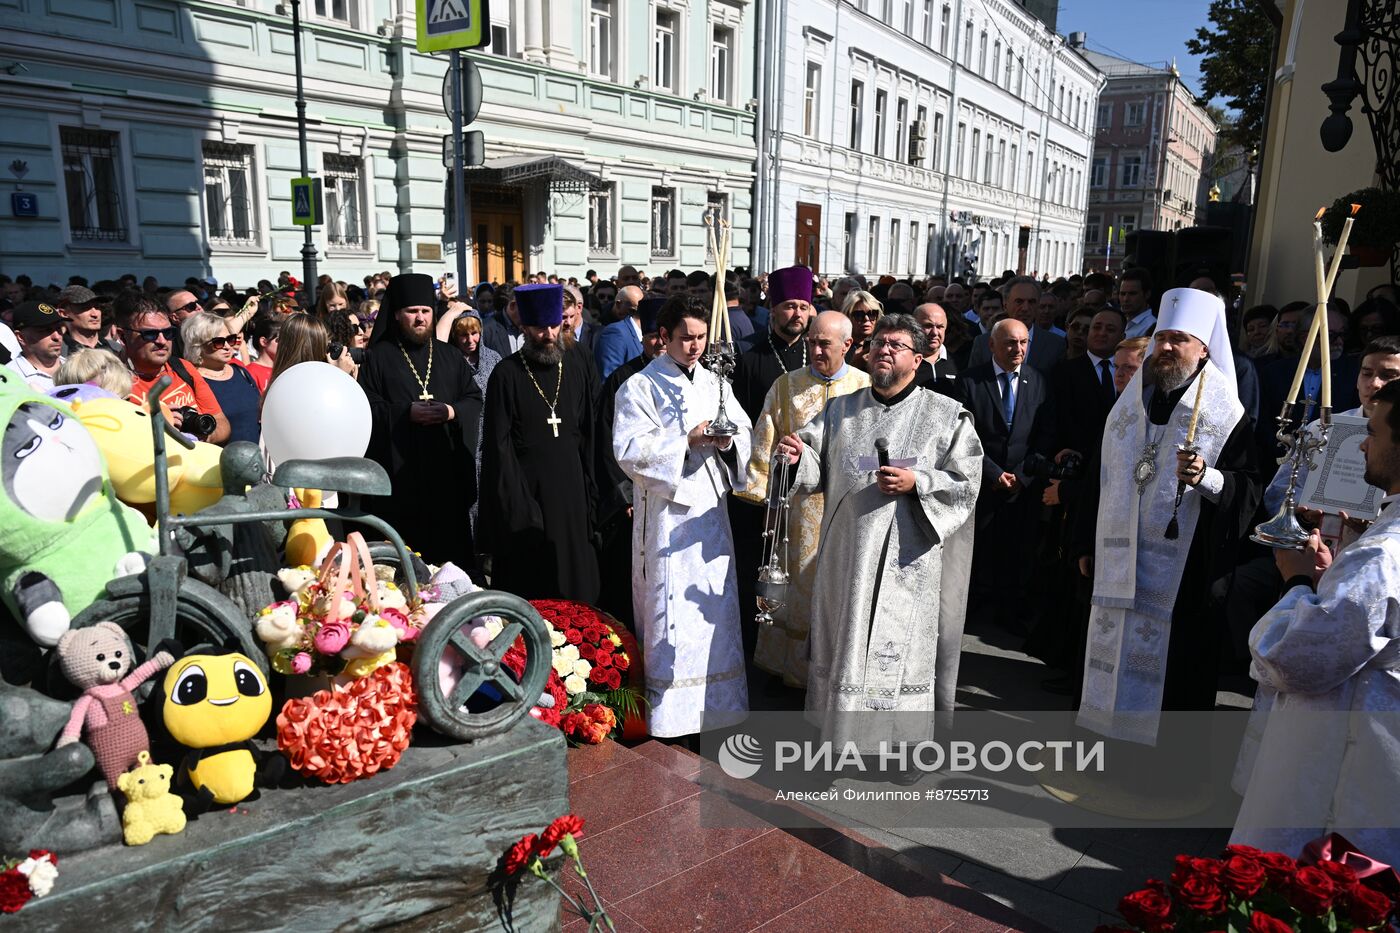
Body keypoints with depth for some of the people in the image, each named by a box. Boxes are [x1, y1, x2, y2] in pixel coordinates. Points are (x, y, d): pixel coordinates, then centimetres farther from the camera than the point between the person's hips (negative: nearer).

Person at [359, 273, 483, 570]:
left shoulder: (450, 356, 14)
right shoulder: (378, 357, 4)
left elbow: (474, 398, 10)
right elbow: (367, 406, -2)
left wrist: (453, 411, -10)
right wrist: (406, 412, -16)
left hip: (447, 469, 3)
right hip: (399, 470, -2)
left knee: (451, 544, 3)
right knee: (404, 545, -1)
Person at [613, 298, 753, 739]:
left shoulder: (714, 383, 13)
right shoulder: (641, 387, -4)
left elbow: (746, 435, 11)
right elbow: (629, 448, -14)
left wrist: (728, 440, -11)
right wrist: (687, 441, -20)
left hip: (711, 509, 6)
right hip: (667, 511, -6)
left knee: (714, 607, 12)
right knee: (672, 612, -3)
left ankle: (712, 700, 26)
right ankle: (668, 710, 10)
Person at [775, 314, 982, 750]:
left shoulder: (948, 416, 3)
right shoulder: (841, 411, 12)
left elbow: (967, 482, -2)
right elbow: (816, 468, 7)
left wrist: (917, 484, -16)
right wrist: (797, 456, -15)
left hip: (909, 561, -3)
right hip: (848, 554, 3)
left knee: (901, 649, 1)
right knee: (847, 640, 9)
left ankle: (902, 738, 16)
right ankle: (842, 733, 23)